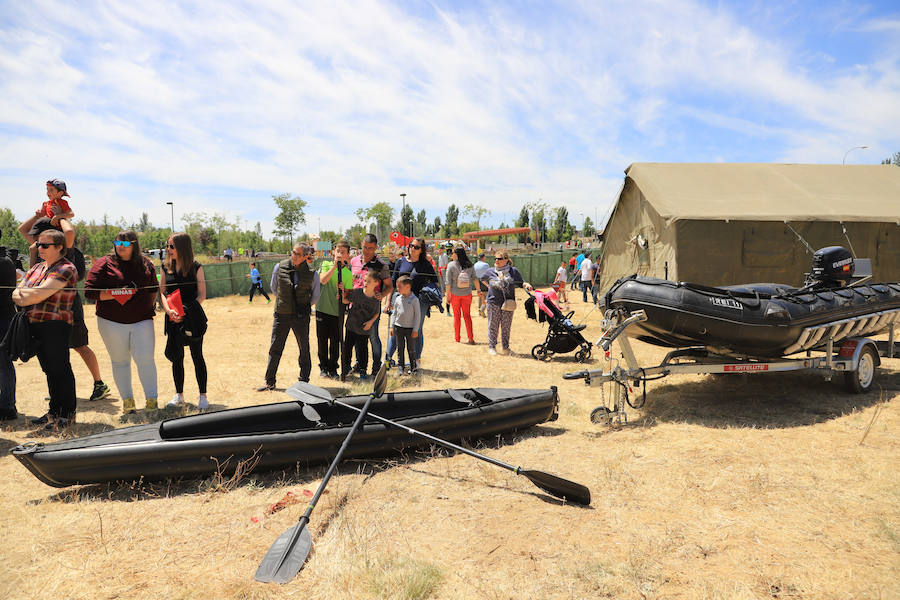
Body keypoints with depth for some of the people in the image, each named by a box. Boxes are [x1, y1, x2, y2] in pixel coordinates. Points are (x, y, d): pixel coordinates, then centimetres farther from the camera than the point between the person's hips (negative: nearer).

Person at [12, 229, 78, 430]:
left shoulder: (66, 269, -9)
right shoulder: (37, 268, 18)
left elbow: (41, 293, -16)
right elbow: (16, 294, 16)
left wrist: (23, 294, 1)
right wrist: (25, 296, -5)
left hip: (56, 325, -8)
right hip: (35, 325, 8)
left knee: (60, 369, -3)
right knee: (49, 369, 14)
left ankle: (68, 414, 6)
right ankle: (54, 411, 23)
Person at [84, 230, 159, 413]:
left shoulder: (146, 264, 9)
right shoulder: (104, 264, 0)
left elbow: (153, 289, 22)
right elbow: (90, 291, -7)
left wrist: (150, 305, 9)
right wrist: (116, 294, -17)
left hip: (142, 320, 1)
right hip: (112, 322, -1)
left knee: (145, 359, -7)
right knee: (120, 361, 7)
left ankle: (151, 399, 1)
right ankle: (127, 399, 19)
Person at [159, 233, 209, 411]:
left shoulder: (196, 268, -2)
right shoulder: (166, 268, 7)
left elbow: (202, 295, -4)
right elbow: (162, 293, 5)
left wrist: (187, 311, -16)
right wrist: (169, 310, -13)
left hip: (194, 318, -3)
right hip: (173, 319, 3)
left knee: (197, 356, 2)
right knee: (176, 357, 8)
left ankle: (203, 396, 9)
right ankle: (179, 395, 21)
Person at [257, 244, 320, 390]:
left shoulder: (312, 273, -6)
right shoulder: (280, 267, -3)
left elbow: (315, 296, 8)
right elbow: (273, 287, 14)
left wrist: (304, 307, 9)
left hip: (301, 317, -1)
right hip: (281, 315, 1)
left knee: (304, 349, 7)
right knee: (275, 348, 6)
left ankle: (304, 381, 21)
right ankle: (270, 382, 18)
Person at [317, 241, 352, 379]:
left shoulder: (348, 273, 3)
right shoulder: (326, 264, 1)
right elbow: (323, 280, -18)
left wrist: (342, 290, -20)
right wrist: (335, 265, -20)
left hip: (337, 311, 0)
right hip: (322, 309, 0)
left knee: (335, 341, 3)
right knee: (322, 340, 7)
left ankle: (333, 368, 17)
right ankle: (323, 367, 21)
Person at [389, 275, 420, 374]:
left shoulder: (414, 300, -9)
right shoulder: (398, 299, 3)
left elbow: (417, 315, -8)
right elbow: (394, 313, 11)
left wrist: (415, 330, -9)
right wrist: (392, 327, 8)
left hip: (410, 328, -4)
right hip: (398, 327, 4)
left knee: (411, 348, 5)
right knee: (400, 348, 8)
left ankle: (413, 367, 19)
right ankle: (401, 367, 17)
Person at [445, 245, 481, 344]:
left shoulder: (451, 265, -11)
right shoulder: (469, 265, -3)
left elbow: (448, 282, -11)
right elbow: (475, 279, 1)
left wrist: (448, 295, -5)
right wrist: (479, 290, 13)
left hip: (455, 294, -2)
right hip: (467, 294, 2)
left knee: (456, 316, 10)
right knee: (467, 315, 11)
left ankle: (457, 338, 17)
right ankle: (471, 338, 6)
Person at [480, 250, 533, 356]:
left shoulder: (513, 271, 3)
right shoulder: (490, 272, 4)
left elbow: (521, 282, 10)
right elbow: (482, 280, 23)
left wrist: (527, 285, -8)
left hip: (508, 303, 0)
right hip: (493, 303, 0)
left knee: (506, 327, 7)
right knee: (493, 326, 4)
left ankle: (505, 347, 20)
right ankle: (491, 346, 14)